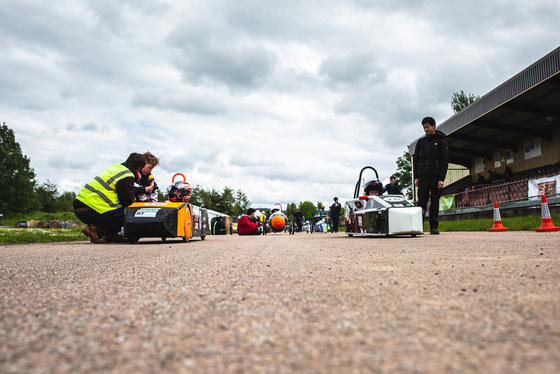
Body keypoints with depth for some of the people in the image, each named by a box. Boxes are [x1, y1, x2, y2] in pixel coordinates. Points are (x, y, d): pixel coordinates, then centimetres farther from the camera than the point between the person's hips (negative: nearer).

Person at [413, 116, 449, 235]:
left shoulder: (441, 141, 5)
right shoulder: (421, 141, 14)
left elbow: (445, 161, 0)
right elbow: (416, 160, 14)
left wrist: (442, 178, -10)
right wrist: (416, 177, 5)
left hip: (436, 176, -2)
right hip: (423, 176, 2)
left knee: (435, 202, 0)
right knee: (422, 201, -4)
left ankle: (434, 227, 5)